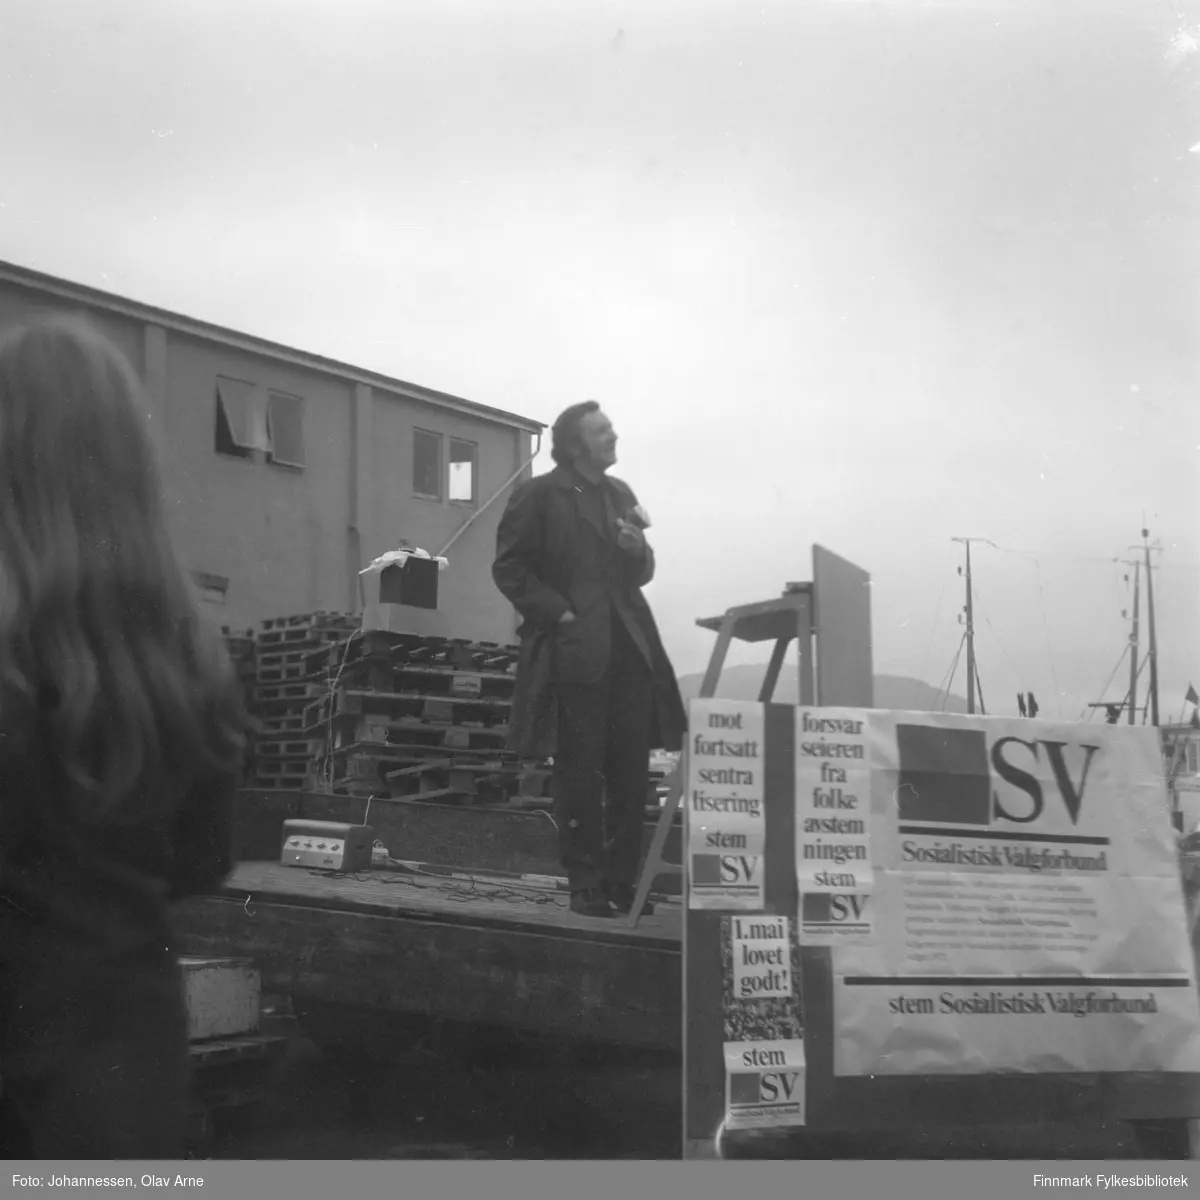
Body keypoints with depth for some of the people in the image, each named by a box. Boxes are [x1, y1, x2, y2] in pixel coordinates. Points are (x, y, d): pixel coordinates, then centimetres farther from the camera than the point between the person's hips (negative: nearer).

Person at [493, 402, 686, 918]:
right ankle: (585, 885, 9)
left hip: (628, 650, 6)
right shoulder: (538, 496, -2)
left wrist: (639, 551, -1)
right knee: (579, 773, -1)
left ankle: (622, 880, 16)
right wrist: (558, 613, -12)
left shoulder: (620, 494, 17)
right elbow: (509, 567, -5)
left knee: (632, 771, 5)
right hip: (573, 654, -6)